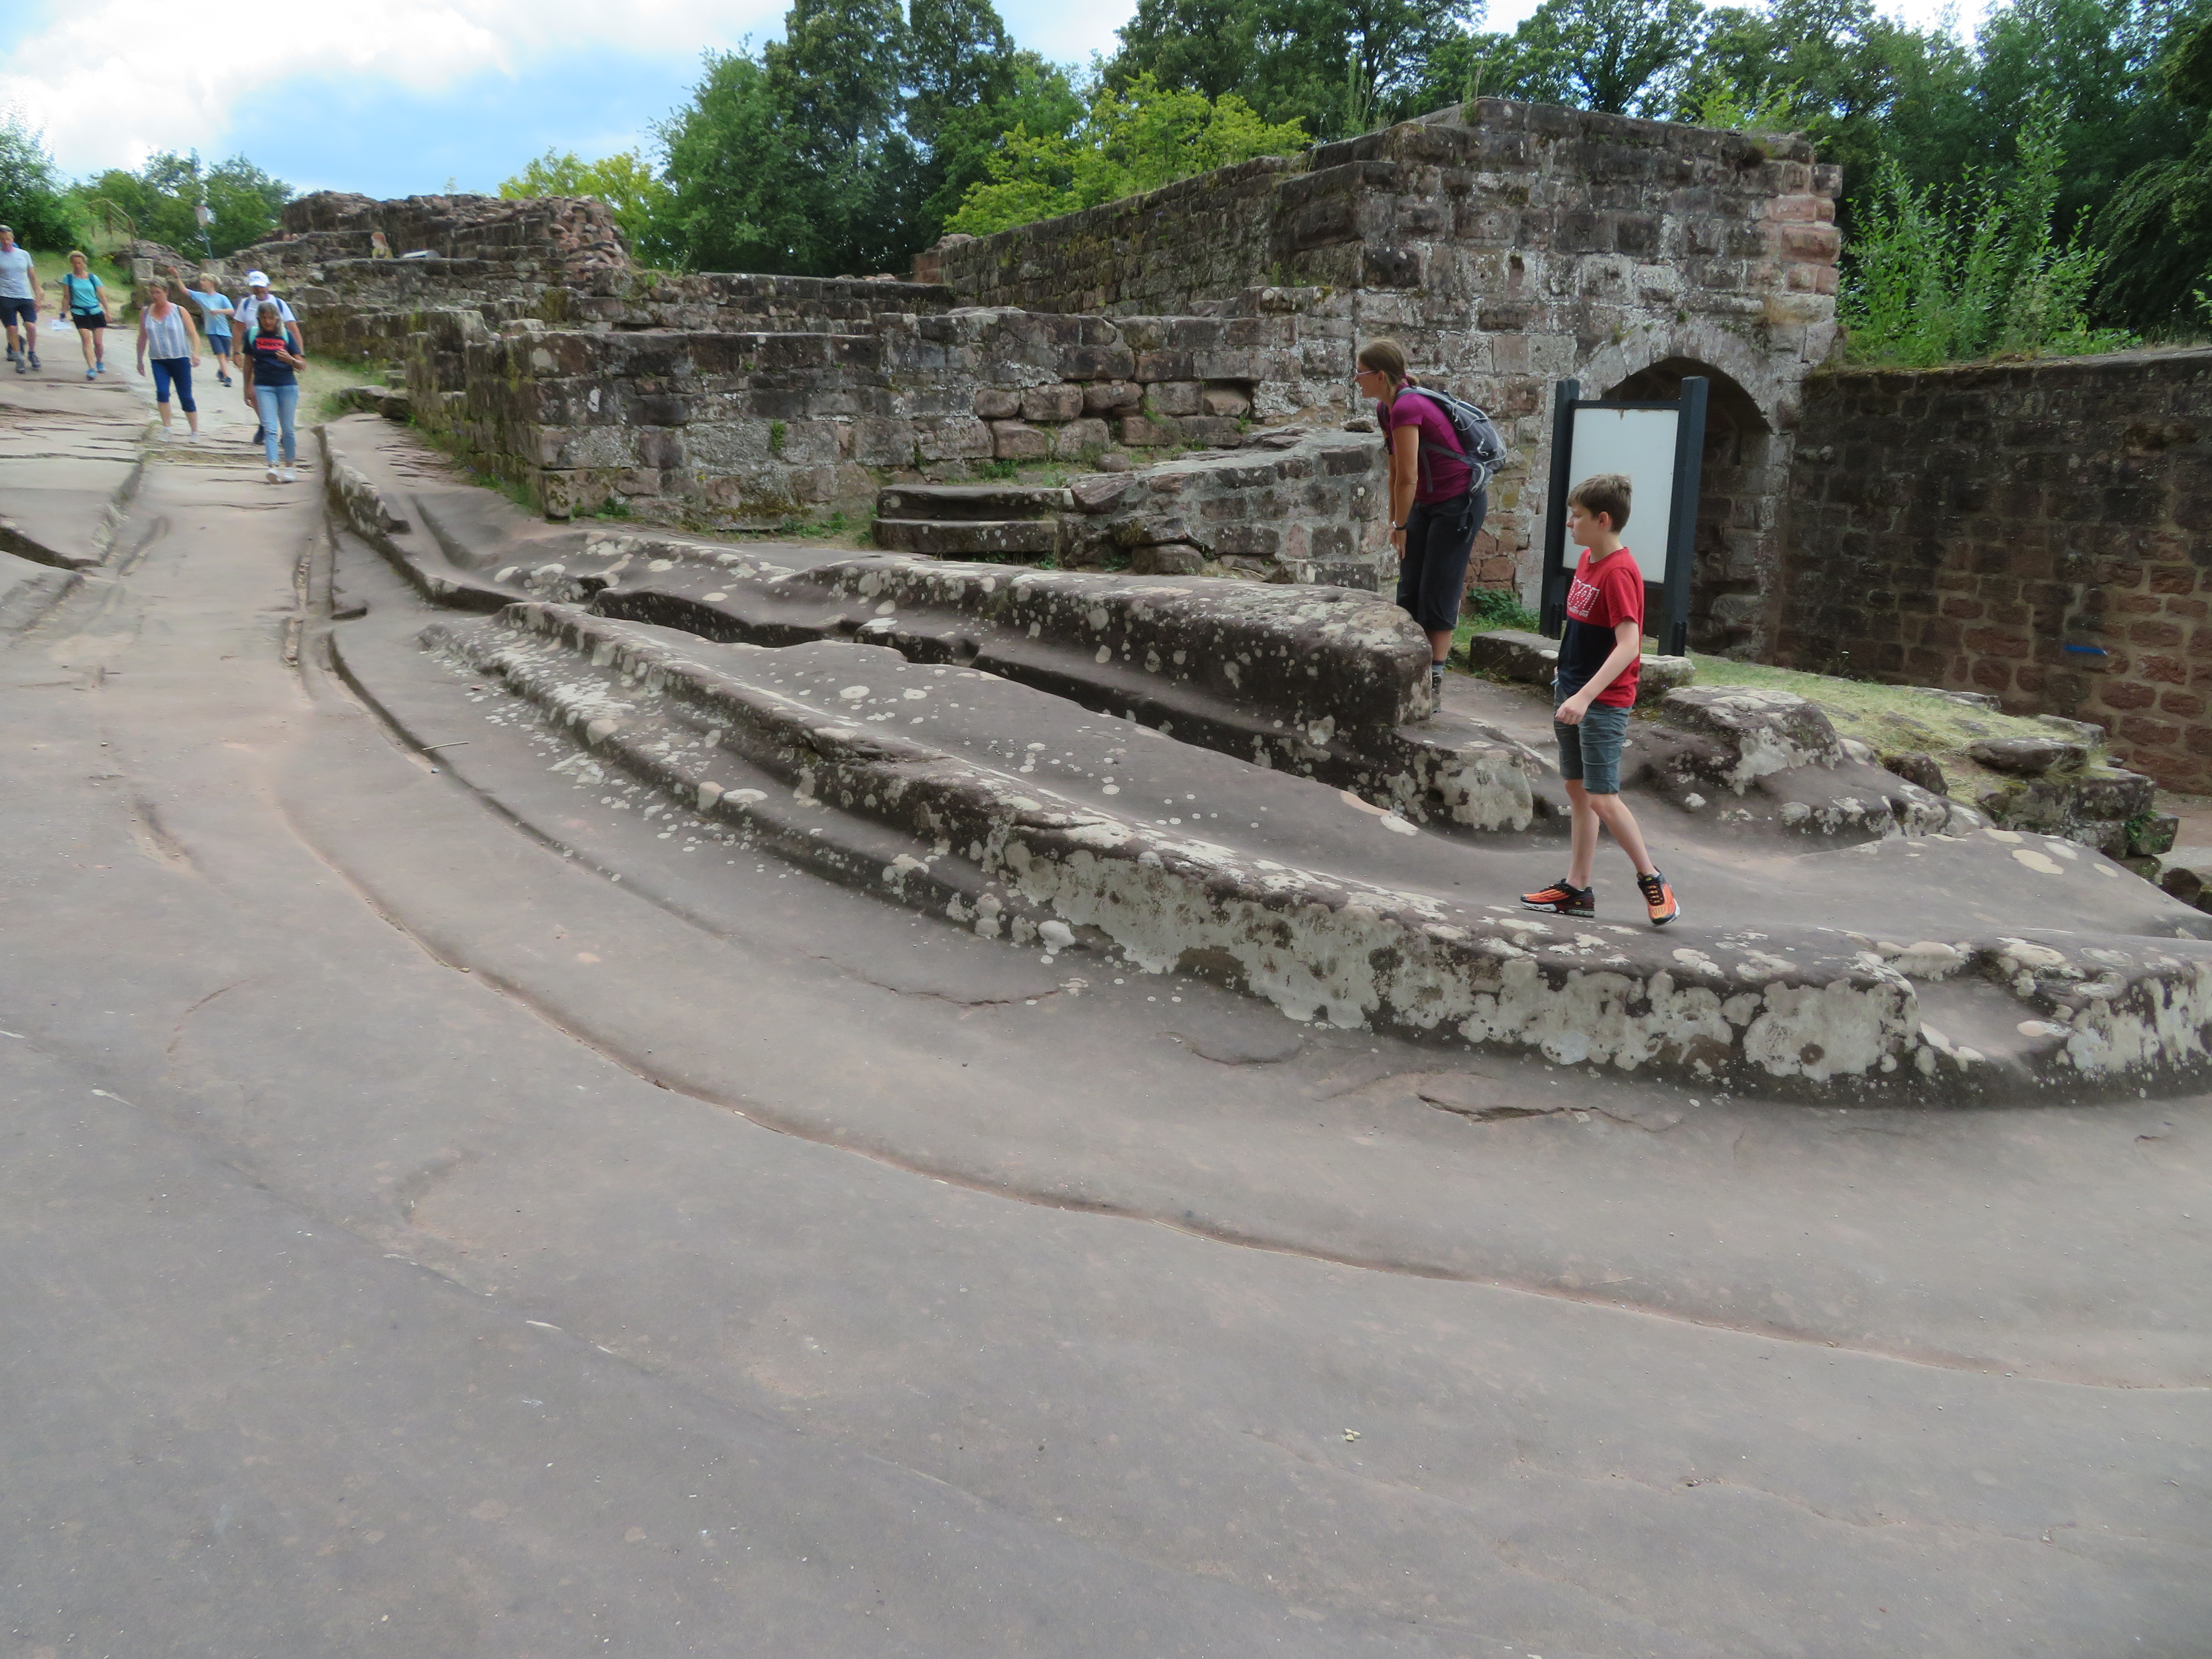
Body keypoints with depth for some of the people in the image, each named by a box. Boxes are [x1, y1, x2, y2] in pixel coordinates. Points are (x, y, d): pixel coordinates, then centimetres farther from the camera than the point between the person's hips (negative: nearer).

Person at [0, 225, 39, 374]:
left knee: (31, 326, -13)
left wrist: (37, 297, 10)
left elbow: (33, 276, 14)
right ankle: (19, 359, 8)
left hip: (26, 297, 1)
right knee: (12, 328, -3)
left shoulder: (24, 254, 10)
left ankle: (32, 353, 11)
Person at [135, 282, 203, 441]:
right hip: (159, 361, 2)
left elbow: (194, 334, -2)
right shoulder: (146, 313, 7)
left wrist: (196, 353, -18)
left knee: (186, 397, -1)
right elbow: (142, 338, 15)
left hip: (180, 359, -2)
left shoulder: (180, 311, 0)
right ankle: (166, 428, -8)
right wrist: (140, 360, 16)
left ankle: (195, 432, 10)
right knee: (162, 392, -17)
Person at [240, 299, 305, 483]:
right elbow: (248, 363, 14)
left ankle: (289, 467, 17)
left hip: (287, 386, 0)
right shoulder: (252, 335, 5)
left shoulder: (286, 336, 2)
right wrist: (248, 386, 11)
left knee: (287, 429, 5)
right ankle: (273, 467, -22)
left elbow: (302, 365, 3)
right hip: (263, 387, 0)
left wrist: (290, 360, -17)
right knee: (270, 428, -11)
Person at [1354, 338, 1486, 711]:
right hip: (1426, 504, 9)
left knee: (1438, 594, -6)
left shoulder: (1407, 408, -25)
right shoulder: (1386, 409, 3)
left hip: (1460, 502, -9)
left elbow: (1408, 477, -23)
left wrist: (1400, 526, -11)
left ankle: (1433, 689, 0)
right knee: (1410, 592, 8)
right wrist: (1395, 521, 11)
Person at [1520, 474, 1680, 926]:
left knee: (1601, 797, -8)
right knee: (1578, 790, 11)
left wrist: (1585, 697, -33)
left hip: (1604, 702, -9)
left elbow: (1628, 644, -26)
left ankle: (1652, 880, 8)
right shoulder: (1586, 560, 9)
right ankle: (1577, 889, 18)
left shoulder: (1619, 572, -19)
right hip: (1573, 693, 9)